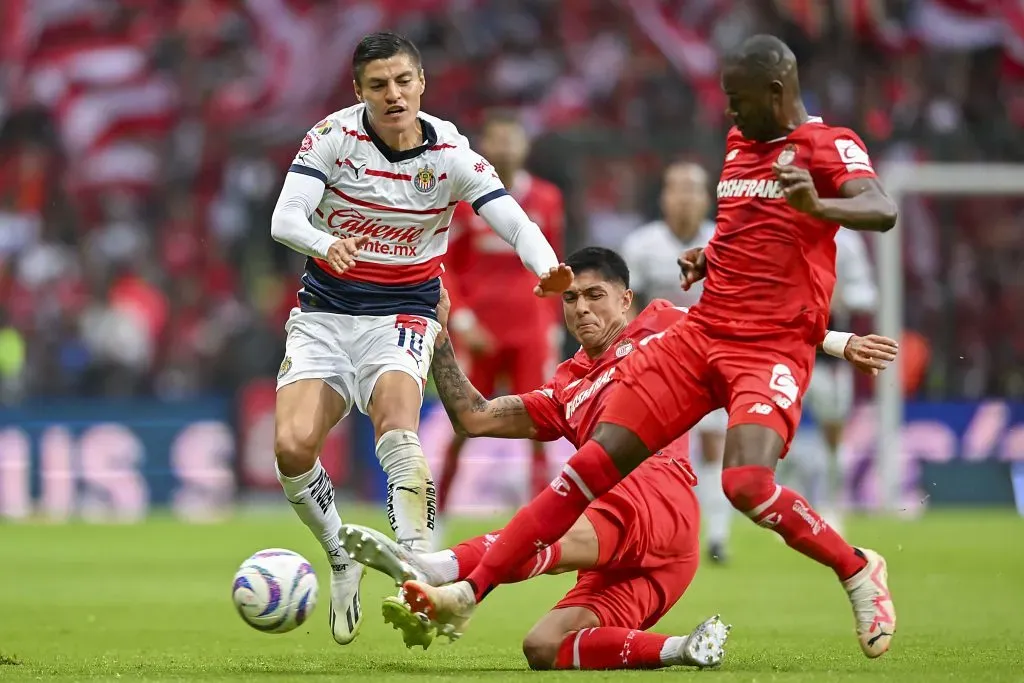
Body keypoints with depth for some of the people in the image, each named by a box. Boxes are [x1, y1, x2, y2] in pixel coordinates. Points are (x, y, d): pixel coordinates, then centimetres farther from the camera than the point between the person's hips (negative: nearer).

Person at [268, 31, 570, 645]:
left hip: (403, 316, -1)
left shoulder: (451, 155, -7)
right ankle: (342, 559, 9)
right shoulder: (333, 137, -9)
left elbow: (514, 221, -15)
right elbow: (285, 218, -20)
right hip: (324, 314, 1)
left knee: (396, 408, -33)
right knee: (292, 446, -17)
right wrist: (324, 243, -43)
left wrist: (546, 268, -38)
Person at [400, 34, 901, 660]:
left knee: (748, 483, -29)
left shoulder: (829, 146, -6)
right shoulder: (740, 143, 17)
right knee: (598, 461, -2)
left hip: (773, 348, -6)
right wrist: (708, 257, 13)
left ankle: (858, 571, -3)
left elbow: (884, 211, -25)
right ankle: (469, 591, -2)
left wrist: (816, 205, -45)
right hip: (702, 334, 7)